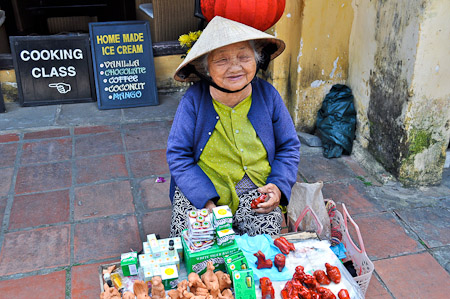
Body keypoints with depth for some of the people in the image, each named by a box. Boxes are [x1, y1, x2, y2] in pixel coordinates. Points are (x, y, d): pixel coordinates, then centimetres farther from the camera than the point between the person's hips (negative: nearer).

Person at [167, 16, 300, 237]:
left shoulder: (268, 95, -3)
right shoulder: (193, 100, -10)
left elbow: (289, 147, 7)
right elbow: (178, 155, -8)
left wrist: (279, 186, -11)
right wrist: (206, 200, -20)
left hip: (255, 187, 2)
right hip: (200, 184, -1)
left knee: (266, 229, -22)